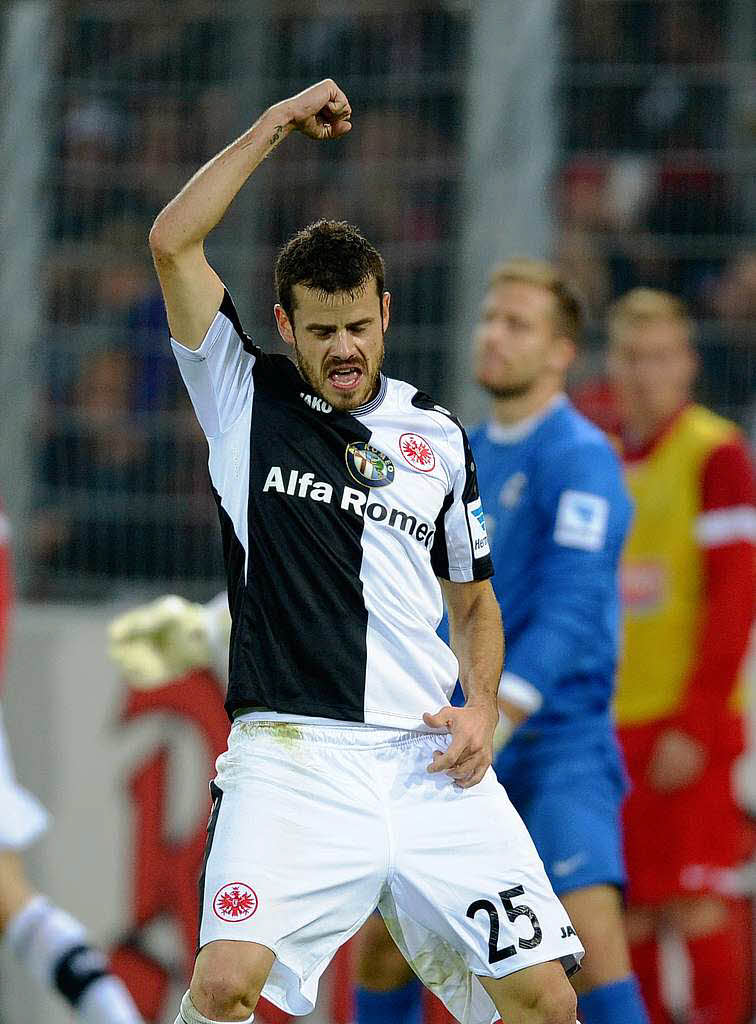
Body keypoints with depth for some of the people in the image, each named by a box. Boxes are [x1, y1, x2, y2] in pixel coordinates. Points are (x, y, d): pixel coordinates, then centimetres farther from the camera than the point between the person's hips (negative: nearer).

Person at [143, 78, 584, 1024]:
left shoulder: (438, 437, 16)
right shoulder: (246, 398, 8)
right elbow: (173, 243, -3)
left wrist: (482, 709, 7)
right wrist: (277, 124, 1)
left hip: (434, 767, 3)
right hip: (291, 758, -3)